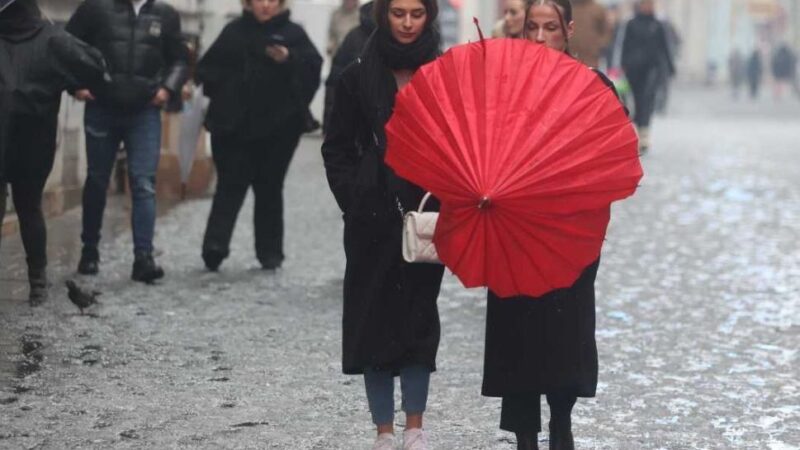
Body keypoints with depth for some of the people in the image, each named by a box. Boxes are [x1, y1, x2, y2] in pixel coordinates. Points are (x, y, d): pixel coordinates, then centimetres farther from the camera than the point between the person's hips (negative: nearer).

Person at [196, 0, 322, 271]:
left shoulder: (293, 34, 5)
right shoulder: (235, 31, 10)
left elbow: (313, 66, -9)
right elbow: (209, 66, 10)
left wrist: (289, 60, -26)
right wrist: (222, 92, -5)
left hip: (277, 126, 0)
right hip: (234, 125, 1)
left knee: (270, 187, 7)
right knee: (231, 183, -6)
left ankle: (270, 252, 14)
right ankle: (215, 245, -14)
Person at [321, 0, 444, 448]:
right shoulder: (359, 77, 3)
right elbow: (337, 148, 7)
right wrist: (353, 198, -3)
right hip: (373, 218, 0)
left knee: (419, 315, 2)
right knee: (375, 315, 1)